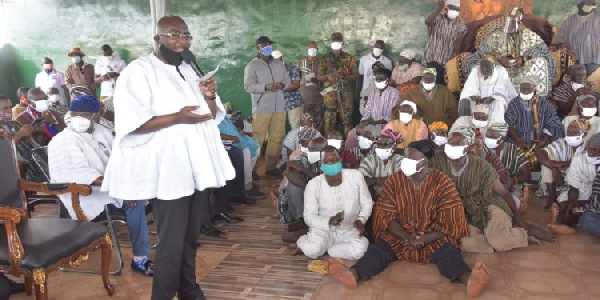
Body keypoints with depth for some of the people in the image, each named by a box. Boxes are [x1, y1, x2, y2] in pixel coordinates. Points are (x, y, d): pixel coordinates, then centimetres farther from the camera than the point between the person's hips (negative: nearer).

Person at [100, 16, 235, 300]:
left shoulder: (191, 70, 16)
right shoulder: (139, 71, -7)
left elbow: (213, 115, 17)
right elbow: (132, 123, -17)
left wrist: (210, 96, -4)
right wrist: (177, 117, -26)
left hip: (197, 165, 7)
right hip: (167, 170, -7)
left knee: (191, 236, 17)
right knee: (171, 242, -3)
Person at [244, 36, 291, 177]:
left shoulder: (279, 64, 16)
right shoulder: (252, 66, 0)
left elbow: (288, 80, 17)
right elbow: (248, 86, -9)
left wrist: (282, 84, -7)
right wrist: (266, 87, -21)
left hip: (279, 108, 5)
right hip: (261, 109, -5)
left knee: (277, 138, 7)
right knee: (257, 140, -5)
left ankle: (271, 167, 19)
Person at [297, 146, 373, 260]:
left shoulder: (356, 176, -10)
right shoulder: (313, 184, -13)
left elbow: (367, 202, 1)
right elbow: (309, 216, -13)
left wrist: (361, 219, -19)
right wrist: (330, 221, -31)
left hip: (349, 230, 2)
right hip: (324, 229, -1)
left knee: (359, 249, -30)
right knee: (312, 249, -32)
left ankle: (323, 249, -7)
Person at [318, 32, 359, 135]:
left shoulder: (349, 58, 7)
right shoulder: (325, 59, 10)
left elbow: (356, 76, 4)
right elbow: (319, 77, 9)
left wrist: (343, 76, -13)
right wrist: (328, 76, -12)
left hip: (345, 92, 0)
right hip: (330, 93, 1)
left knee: (347, 119, -1)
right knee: (330, 119, 1)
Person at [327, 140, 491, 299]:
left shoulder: (442, 182, -6)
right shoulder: (395, 180, -1)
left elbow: (448, 221, -10)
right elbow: (388, 215, -4)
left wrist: (424, 239, -25)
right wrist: (406, 236, -22)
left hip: (434, 239, -1)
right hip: (399, 236, 2)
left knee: (449, 252, -31)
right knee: (378, 248, -25)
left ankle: (468, 279, -59)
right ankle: (353, 274, -50)